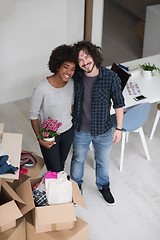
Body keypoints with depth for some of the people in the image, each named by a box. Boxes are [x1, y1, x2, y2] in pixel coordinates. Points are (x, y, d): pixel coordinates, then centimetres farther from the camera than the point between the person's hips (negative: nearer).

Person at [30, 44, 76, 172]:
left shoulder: (71, 83, -10)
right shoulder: (42, 88, -27)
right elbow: (34, 115, -16)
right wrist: (40, 138, -20)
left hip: (68, 131, 5)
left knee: (61, 165, 23)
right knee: (54, 170, 4)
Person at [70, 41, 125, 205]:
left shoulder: (111, 78, -19)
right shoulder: (75, 78, -13)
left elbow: (118, 104, -7)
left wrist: (119, 128, -4)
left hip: (103, 131, 0)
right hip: (80, 131, 1)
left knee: (103, 162, 21)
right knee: (78, 160, 22)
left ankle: (103, 186, 50)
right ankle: (76, 186, 50)